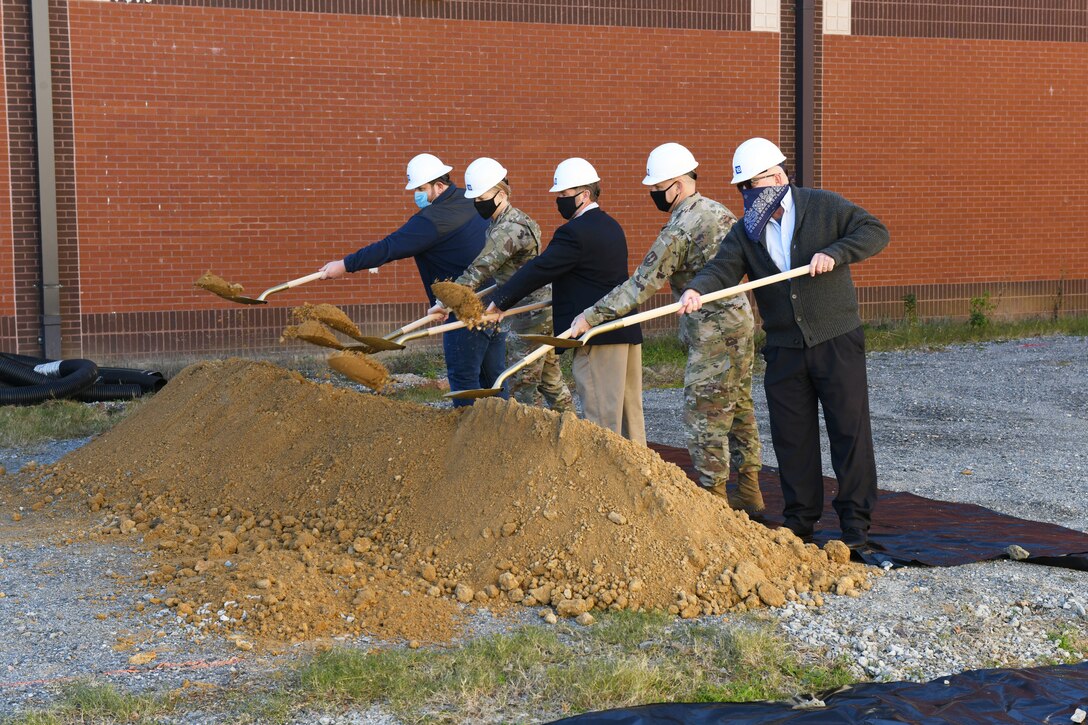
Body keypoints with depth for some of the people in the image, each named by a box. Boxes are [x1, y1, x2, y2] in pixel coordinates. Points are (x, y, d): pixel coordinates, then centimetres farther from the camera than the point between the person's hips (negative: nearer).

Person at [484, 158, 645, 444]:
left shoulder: (574, 232, -15)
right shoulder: (611, 227, 15)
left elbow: (539, 271, -17)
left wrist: (498, 302, -14)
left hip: (598, 336, -10)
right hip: (627, 331, 10)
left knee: (601, 414, -6)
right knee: (629, 409, 14)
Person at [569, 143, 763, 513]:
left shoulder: (678, 229, -18)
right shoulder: (720, 211, 9)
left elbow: (642, 285, -18)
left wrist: (591, 315, -14)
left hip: (712, 334, -9)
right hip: (741, 320, 9)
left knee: (704, 416, -2)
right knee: (738, 409, 15)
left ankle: (713, 496, 3)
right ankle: (748, 491, 22)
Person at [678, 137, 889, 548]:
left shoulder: (825, 207, 0)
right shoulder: (746, 231, 8)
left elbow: (875, 232, -3)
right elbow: (723, 269, -6)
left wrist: (834, 254, -18)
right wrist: (696, 290, -28)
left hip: (837, 341, -3)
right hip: (784, 349, 4)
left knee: (850, 430, -1)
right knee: (791, 436, 7)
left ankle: (855, 522, 7)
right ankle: (800, 521, 18)